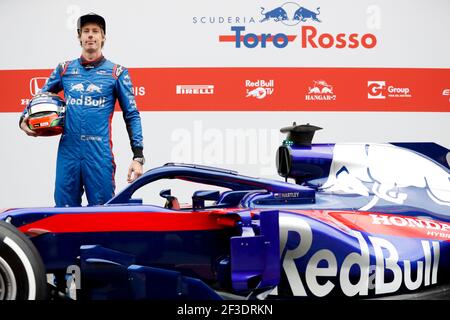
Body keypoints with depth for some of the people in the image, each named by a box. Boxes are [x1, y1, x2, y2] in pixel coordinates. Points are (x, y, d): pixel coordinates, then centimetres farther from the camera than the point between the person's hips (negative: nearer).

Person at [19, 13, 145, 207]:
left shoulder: (117, 73, 4)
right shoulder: (64, 70, 12)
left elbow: (132, 116, 4)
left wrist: (138, 156, -4)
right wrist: (24, 119, 4)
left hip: (100, 152, -3)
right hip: (68, 152, 3)